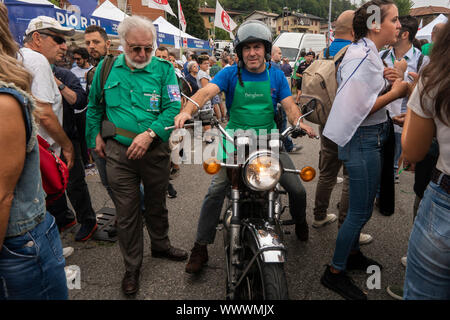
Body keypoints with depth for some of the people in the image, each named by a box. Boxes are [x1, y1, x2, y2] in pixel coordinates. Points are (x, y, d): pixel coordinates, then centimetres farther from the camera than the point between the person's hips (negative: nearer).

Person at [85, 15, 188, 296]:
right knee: (126, 212, 7)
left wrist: (150, 133, -23)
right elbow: (95, 105, 15)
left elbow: (174, 107, -12)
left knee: (157, 204, 18)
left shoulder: (164, 69, -3)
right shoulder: (106, 68, 4)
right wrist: (95, 135, 6)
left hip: (156, 150, 0)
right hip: (118, 152, 1)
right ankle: (132, 266, 26)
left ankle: (161, 245, 44)